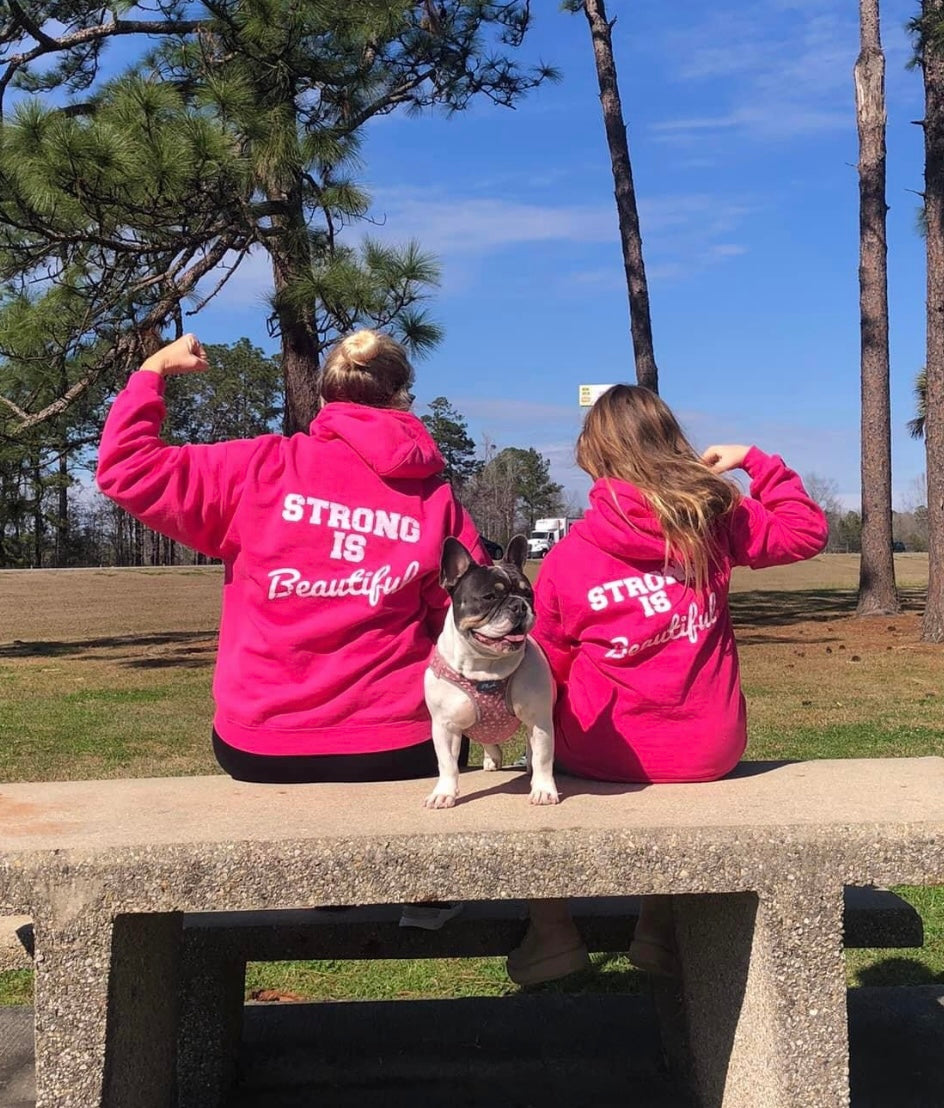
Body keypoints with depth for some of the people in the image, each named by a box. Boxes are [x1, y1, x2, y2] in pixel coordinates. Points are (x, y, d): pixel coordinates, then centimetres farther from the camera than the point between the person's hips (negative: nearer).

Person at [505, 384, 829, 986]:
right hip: (711, 753, 2)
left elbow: (548, 671, 1)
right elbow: (807, 530, 10)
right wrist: (756, 461, 14)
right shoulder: (716, 519, -6)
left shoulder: (568, 557, -10)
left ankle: (552, 932, 28)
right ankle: (659, 930, 37)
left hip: (605, 754, -2)